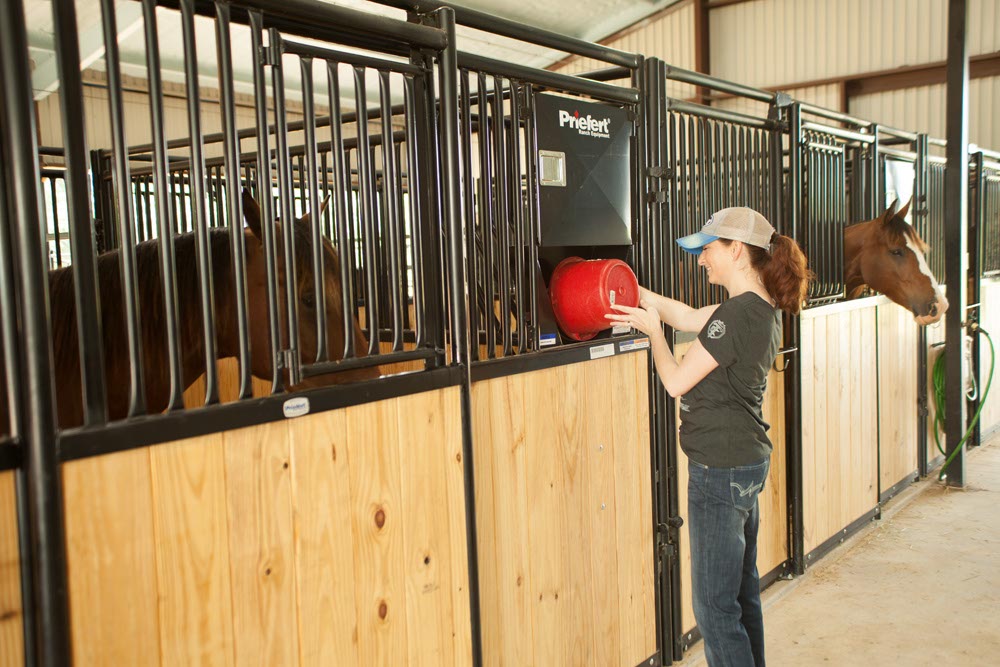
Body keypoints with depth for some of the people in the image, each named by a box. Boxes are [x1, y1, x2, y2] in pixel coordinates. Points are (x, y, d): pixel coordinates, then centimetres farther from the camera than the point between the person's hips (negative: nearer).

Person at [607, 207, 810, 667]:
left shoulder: (737, 314, -22)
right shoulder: (762, 308, 8)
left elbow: (676, 380, -17)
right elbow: (689, 318, 18)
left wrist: (652, 330, -1)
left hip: (721, 468, -10)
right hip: (749, 459, 10)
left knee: (714, 606, 0)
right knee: (742, 591, 21)